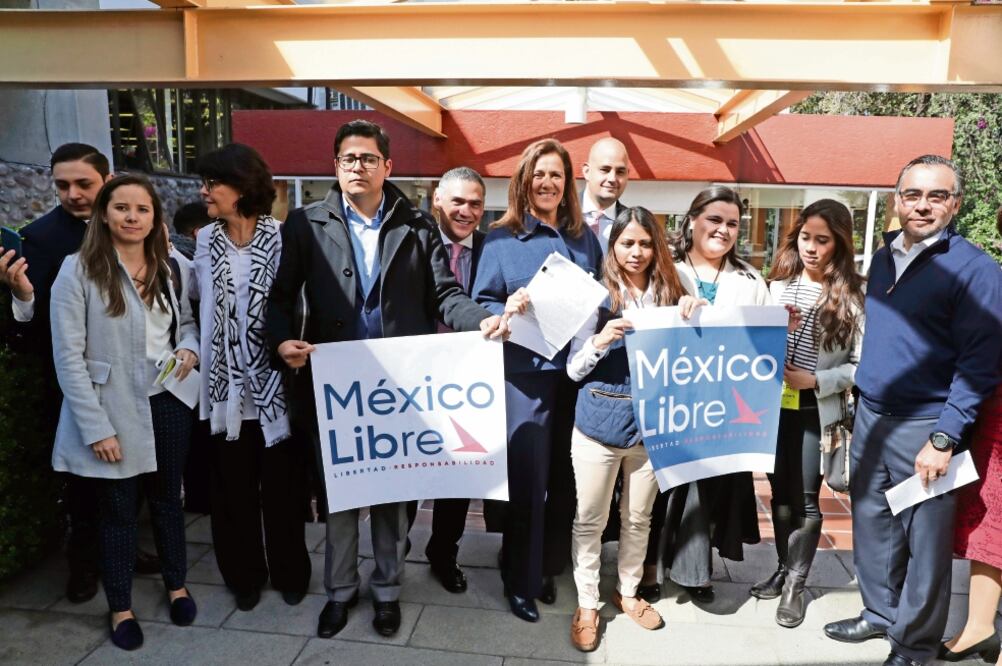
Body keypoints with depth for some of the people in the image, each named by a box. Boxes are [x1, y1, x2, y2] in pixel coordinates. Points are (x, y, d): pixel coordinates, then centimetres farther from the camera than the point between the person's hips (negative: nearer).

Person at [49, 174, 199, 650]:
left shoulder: (169, 267, 5)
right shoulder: (78, 270, -10)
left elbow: (188, 320, 16)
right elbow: (68, 357, -12)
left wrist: (189, 348, -8)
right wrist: (96, 427, -16)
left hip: (167, 404, 4)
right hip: (113, 413, -4)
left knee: (167, 499, 18)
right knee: (117, 510, 11)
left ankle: (176, 586, 37)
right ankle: (120, 608, 30)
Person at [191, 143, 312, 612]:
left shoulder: (281, 239, -8)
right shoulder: (206, 242, 5)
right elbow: (198, 297, 12)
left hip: (274, 384, -3)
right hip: (226, 387, 4)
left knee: (282, 488, 9)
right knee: (232, 489, 13)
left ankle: (290, 574, 30)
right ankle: (244, 575, 33)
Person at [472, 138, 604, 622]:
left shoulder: (585, 237, 11)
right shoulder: (501, 238, 0)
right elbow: (480, 305, -1)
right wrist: (506, 310, -21)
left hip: (577, 369, 4)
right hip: (526, 372, -3)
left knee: (565, 476, 11)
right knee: (527, 478, 3)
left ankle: (549, 565, 31)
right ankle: (521, 581, 21)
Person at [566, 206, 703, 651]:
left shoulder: (671, 296, 2)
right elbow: (573, 370, -4)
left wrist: (694, 317, -12)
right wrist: (601, 340, -22)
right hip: (599, 424, -2)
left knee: (639, 518, 17)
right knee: (590, 520, 8)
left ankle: (627, 592, 38)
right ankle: (587, 605, 26)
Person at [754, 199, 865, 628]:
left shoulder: (852, 296, -7)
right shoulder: (778, 284, 4)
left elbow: (861, 364, -8)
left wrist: (815, 380, -18)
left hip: (817, 411, -3)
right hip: (775, 406, 3)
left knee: (806, 500, 6)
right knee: (780, 493, 15)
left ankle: (796, 585, 22)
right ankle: (784, 570, 33)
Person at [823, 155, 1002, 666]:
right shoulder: (883, 258, 9)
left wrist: (944, 438, -18)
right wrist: (862, 401, 13)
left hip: (924, 427, -6)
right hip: (869, 416, 6)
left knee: (924, 539, 7)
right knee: (870, 522, 16)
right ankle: (880, 613, 36)